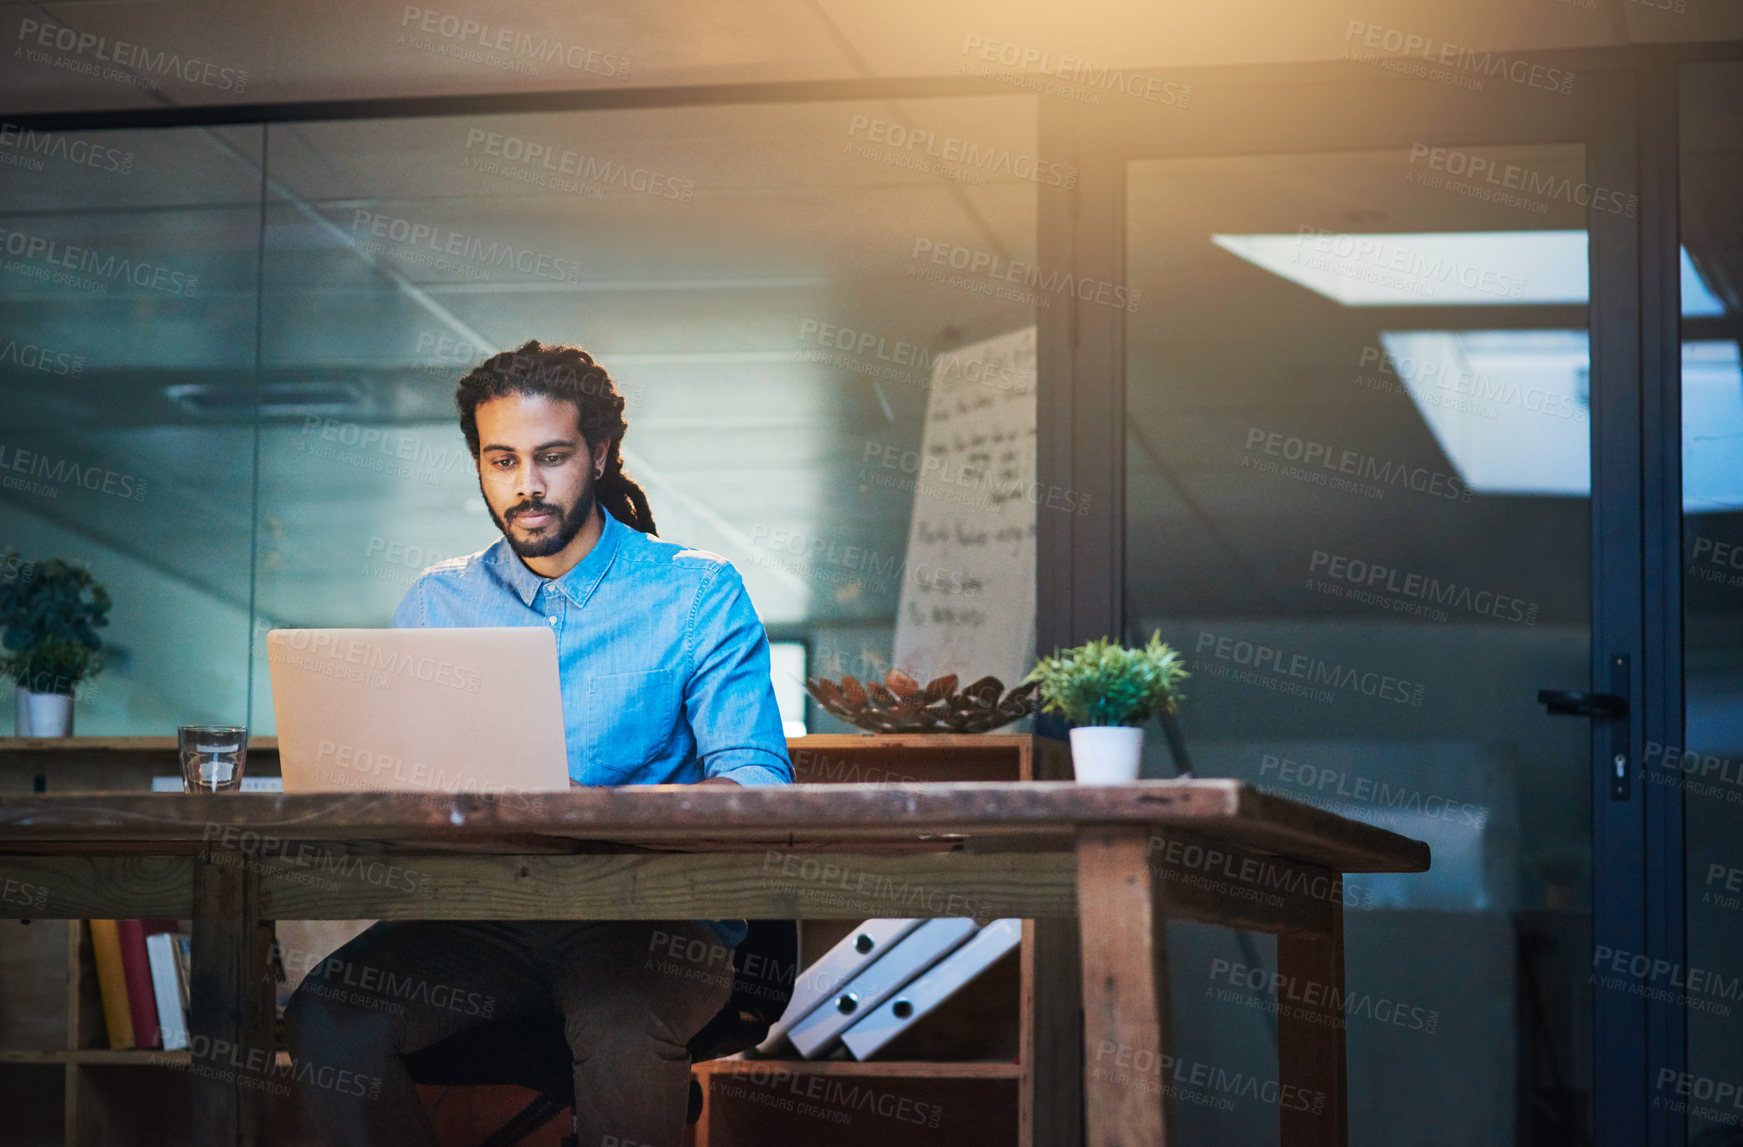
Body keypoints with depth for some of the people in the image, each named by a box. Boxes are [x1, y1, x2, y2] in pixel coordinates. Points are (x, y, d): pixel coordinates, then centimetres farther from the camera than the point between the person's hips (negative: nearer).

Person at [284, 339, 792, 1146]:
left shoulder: (697, 594, 2)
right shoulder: (436, 602, 14)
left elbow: (756, 785, -7)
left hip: (648, 907, -3)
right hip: (478, 911, 3)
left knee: (624, 1038, -37)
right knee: (328, 1020, -24)